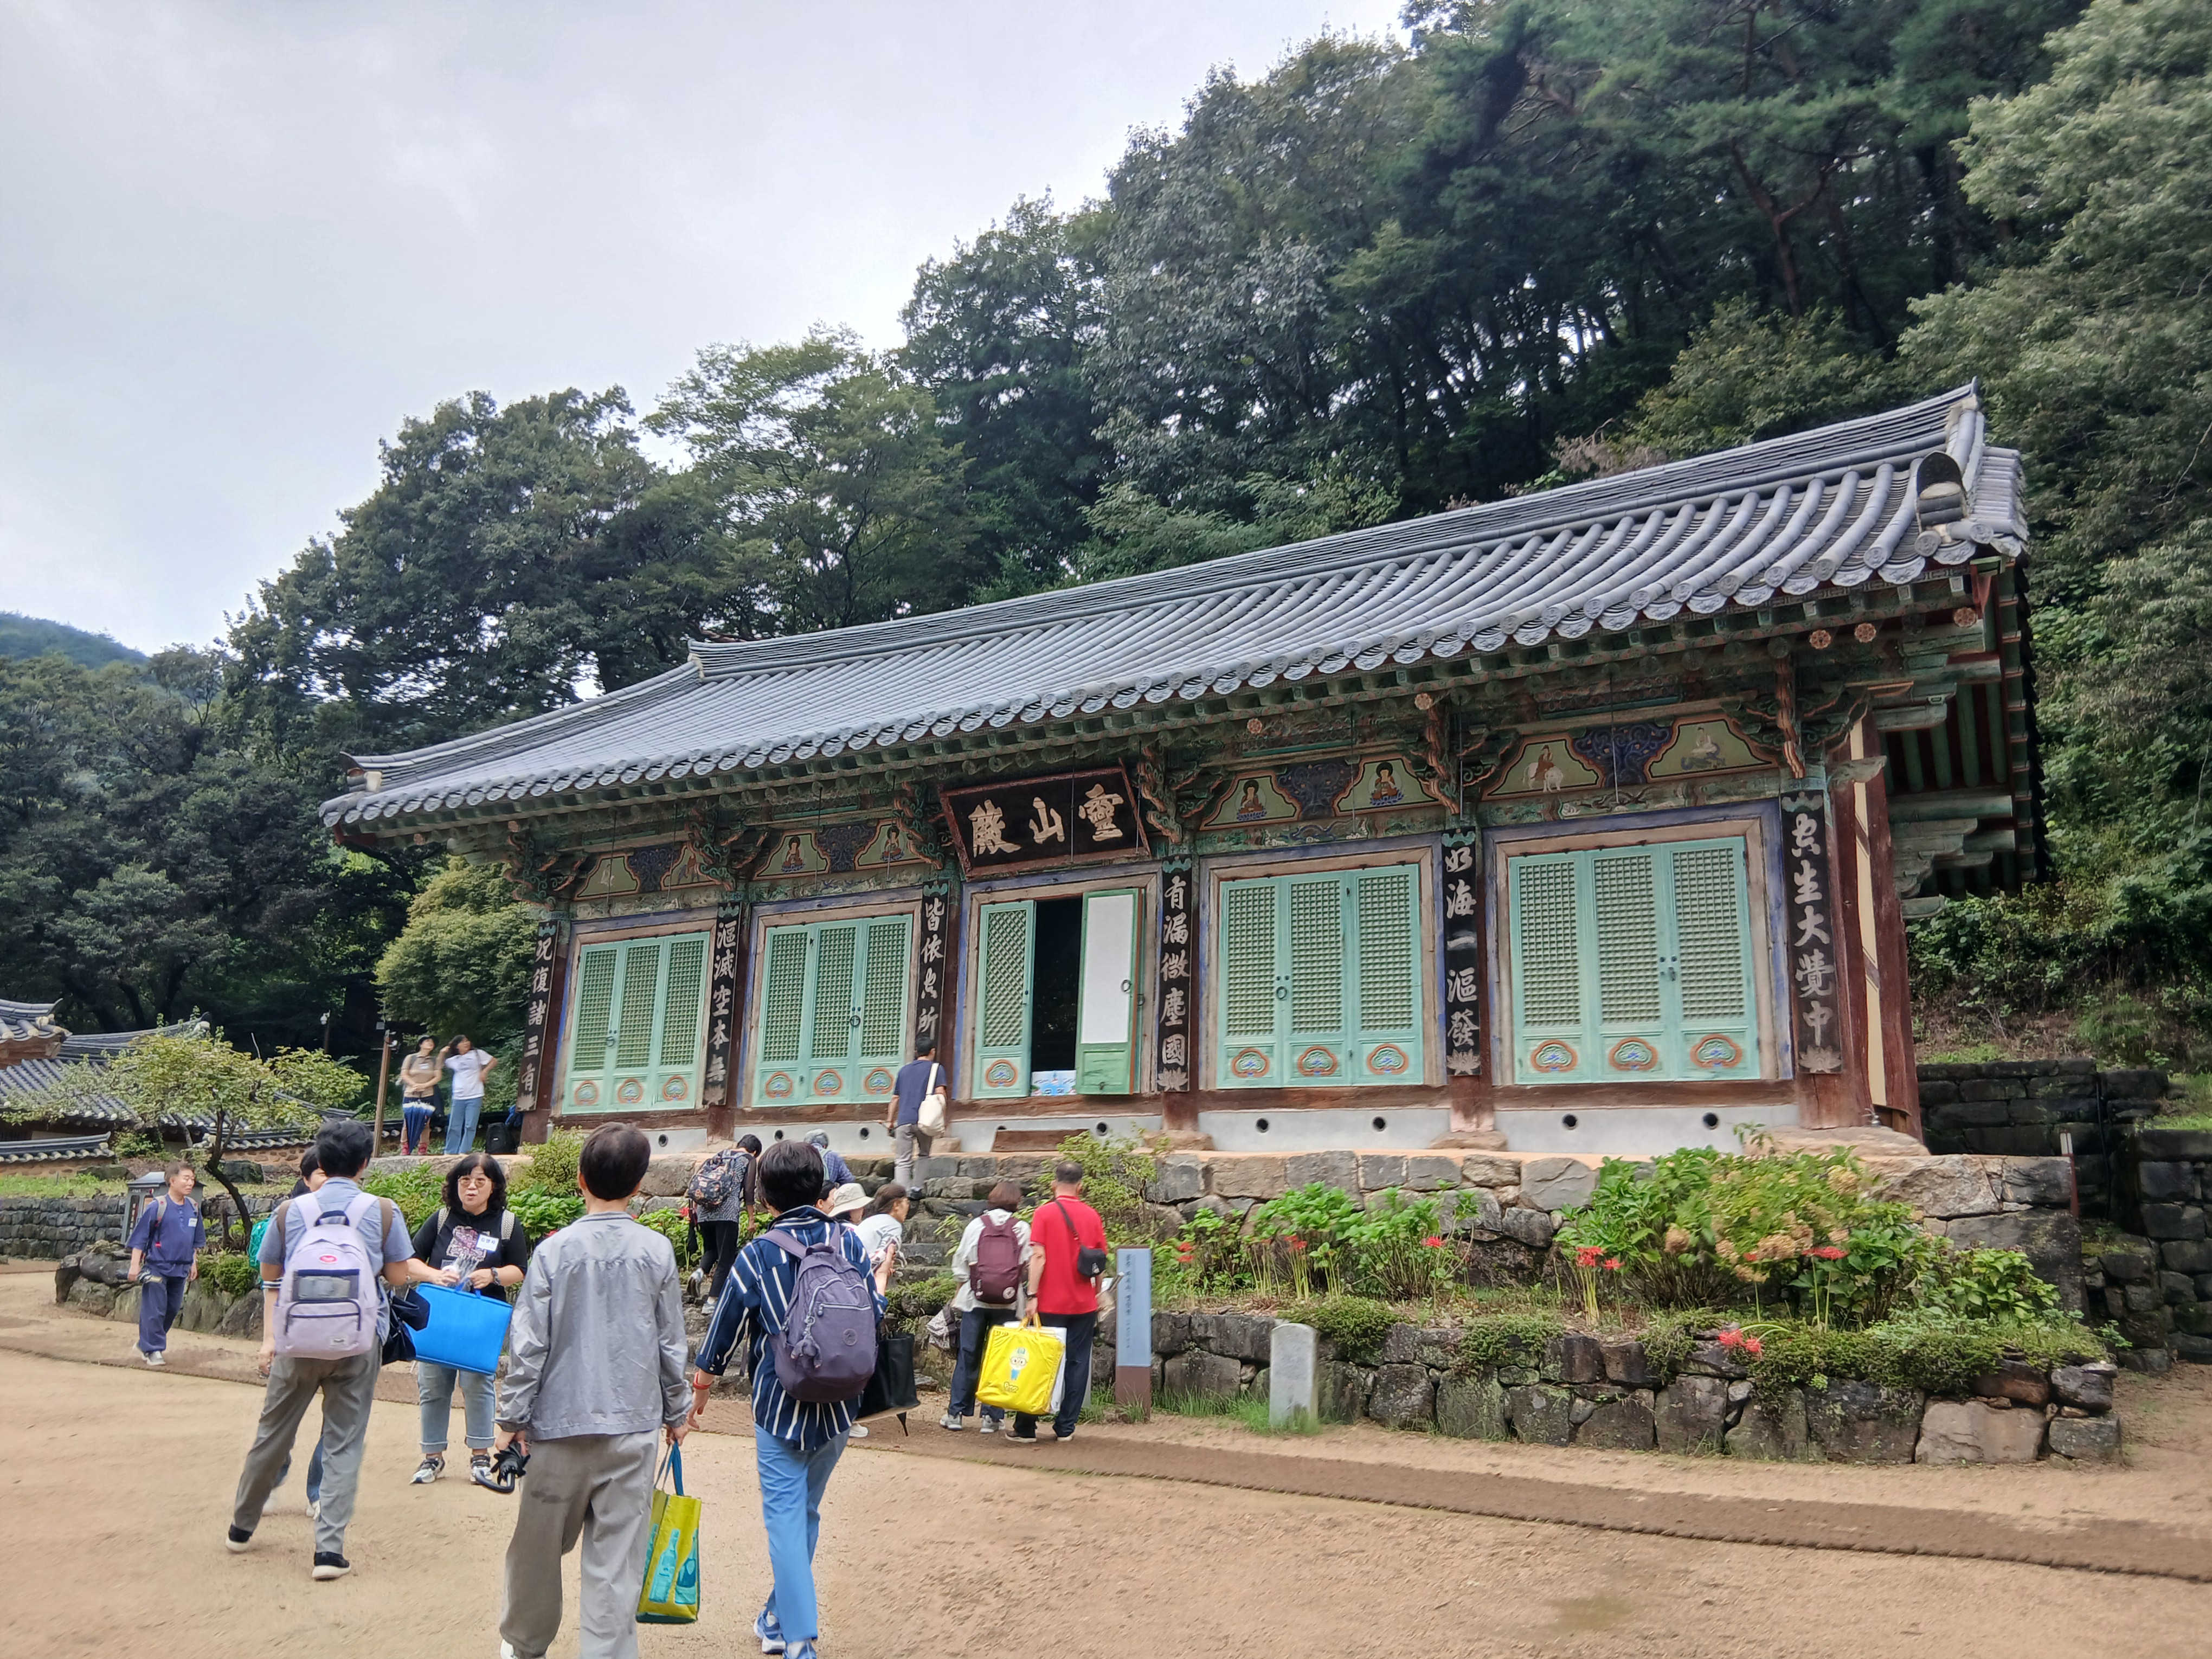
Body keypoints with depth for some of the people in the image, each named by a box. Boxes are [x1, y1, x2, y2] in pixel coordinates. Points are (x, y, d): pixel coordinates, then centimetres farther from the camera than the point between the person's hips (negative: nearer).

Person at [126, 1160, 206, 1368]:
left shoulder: (193, 1208, 6)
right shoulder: (157, 1207, -11)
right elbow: (140, 1237, -8)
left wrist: (194, 1263, 19)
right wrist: (135, 1265, -9)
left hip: (181, 1270, 6)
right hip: (156, 1267, -6)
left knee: (172, 1310, 12)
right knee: (154, 1310, -5)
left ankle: (146, 1344, 28)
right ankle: (153, 1350, 5)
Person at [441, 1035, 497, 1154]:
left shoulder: (477, 1054, 4)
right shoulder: (454, 1060, 13)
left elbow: (494, 1061, 6)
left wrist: (484, 1071, -6)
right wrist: (442, 1053, 5)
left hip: (474, 1097, -3)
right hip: (458, 1098, 3)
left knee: (470, 1126, -5)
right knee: (454, 1127, 5)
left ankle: (463, 1152, -2)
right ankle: (450, 1152, 12)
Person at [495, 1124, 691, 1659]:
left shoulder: (555, 1250, -7)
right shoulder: (657, 1252, -3)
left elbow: (529, 1343, -5)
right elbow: (671, 1344, 3)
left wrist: (513, 1416, 5)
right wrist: (677, 1411, 16)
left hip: (560, 1420, 0)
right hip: (634, 1425, 0)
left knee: (539, 1544, 17)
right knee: (617, 1556, 5)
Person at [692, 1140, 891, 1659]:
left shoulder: (757, 1254, -10)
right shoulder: (848, 1242, -4)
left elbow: (726, 1324, -1)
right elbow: (871, 1315, 3)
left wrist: (702, 1383, 15)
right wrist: (880, 1284, 25)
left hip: (779, 1403, -3)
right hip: (837, 1404, 4)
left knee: (785, 1516, 3)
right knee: (806, 1512, 18)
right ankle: (778, 1617, 33)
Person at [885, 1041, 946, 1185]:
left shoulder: (904, 1070, 20)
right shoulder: (936, 1068, 8)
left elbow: (895, 1098, 21)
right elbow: (940, 1092, -5)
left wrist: (890, 1120, 28)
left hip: (903, 1120, 2)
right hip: (924, 1120, -2)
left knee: (903, 1162, -1)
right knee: (924, 1157, 18)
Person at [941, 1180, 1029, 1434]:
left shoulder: (976, 1225, 1)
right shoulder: (1023, 1229, 0)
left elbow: (961, 1263, 3)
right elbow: (1029, 1267, -1)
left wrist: (962, 1288, 16)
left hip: (976, 1299, 0)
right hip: (1008, 1302, 0)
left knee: (967, 1356, 9)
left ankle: (957, 1413, 13)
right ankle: (992, 1416, 7)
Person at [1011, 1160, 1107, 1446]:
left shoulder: (1045, 1213, -6)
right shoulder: (1092, 1215, 4)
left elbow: (1038, 1256, -13)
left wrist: (1032, 1295, -12)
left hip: (1050, 1304, -2)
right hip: (1084, 1304, 2)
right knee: (1077, 1364, 8)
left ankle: (1026, 1429, 7)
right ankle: (1065, 1428, 9)